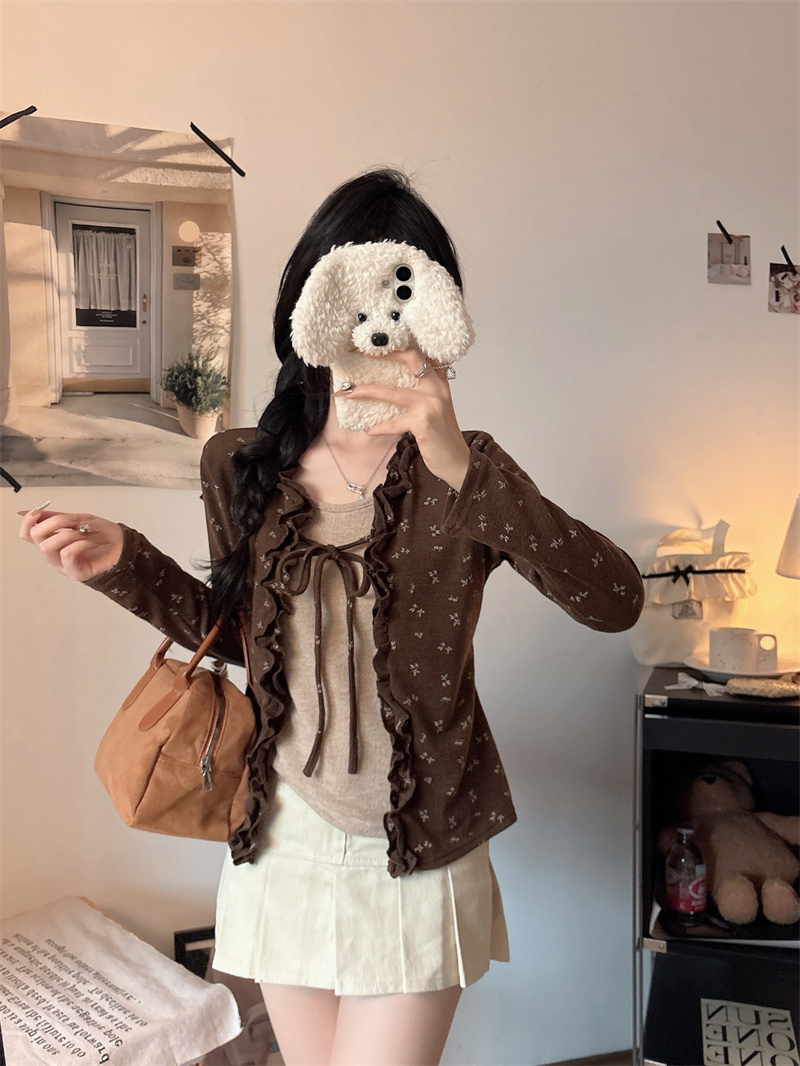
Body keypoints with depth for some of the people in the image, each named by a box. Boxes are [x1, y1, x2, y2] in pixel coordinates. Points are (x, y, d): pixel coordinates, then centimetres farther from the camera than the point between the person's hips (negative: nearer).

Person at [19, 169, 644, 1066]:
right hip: (284, 838, 3)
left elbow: (615, 602, -27)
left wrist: (464, 468, -38)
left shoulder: (460, 476, -13)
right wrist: (124, 565, -5)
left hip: (420, 856, -3)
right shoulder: (239, 466, -4)